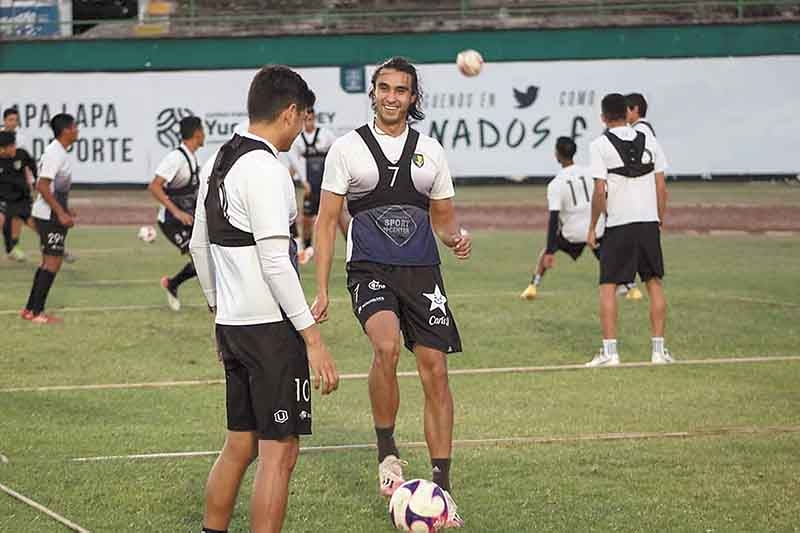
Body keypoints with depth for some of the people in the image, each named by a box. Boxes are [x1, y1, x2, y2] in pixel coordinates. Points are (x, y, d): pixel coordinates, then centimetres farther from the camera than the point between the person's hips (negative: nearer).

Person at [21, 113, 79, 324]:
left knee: (49, 262, 14)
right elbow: (43, 186, -23)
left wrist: (64, 209, 24)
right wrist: (61, 214, -23)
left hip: (51, 214, 10)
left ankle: (31, 309, 18)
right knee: (53, 262, -8)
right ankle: (36, 312, -6)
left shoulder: (58, 151, 13)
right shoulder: (55, 154, -18)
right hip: (50, 216, -10)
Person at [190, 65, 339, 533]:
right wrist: (313, 337, -19)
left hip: (233, 323, 9)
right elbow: (275, 261, -21)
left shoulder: (219, 164, 12)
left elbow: (199, 245, 20)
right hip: (270, 325, -9)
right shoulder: (265, 169, -16)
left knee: (240, 445, 17)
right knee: (280, 451, -6)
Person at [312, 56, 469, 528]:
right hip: (370, 271, -3)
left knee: (435, 373, -1)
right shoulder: (348, 148, 4)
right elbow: (327, 220, 5)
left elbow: (444, 219, 18)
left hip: (423, 272, 3)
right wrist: (322, 290, -2)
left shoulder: (431, 151, 11)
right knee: (387, 345, -31)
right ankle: (387, 452, -10)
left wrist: (458, 237, -7)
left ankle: (442, 488, 8)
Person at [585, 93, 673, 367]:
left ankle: (609, 350, -3)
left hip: (618, 224, -4)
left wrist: (592, 227, 0)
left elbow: (600, 191, -9)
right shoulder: (649, 141, 7)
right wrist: (659, 221, 16)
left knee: (608, 285, 3)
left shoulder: (600, 145, -5)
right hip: (648, 221, 4)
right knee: (654, 283, 11)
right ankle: (659, 349, 11)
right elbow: (661, 187, 6)